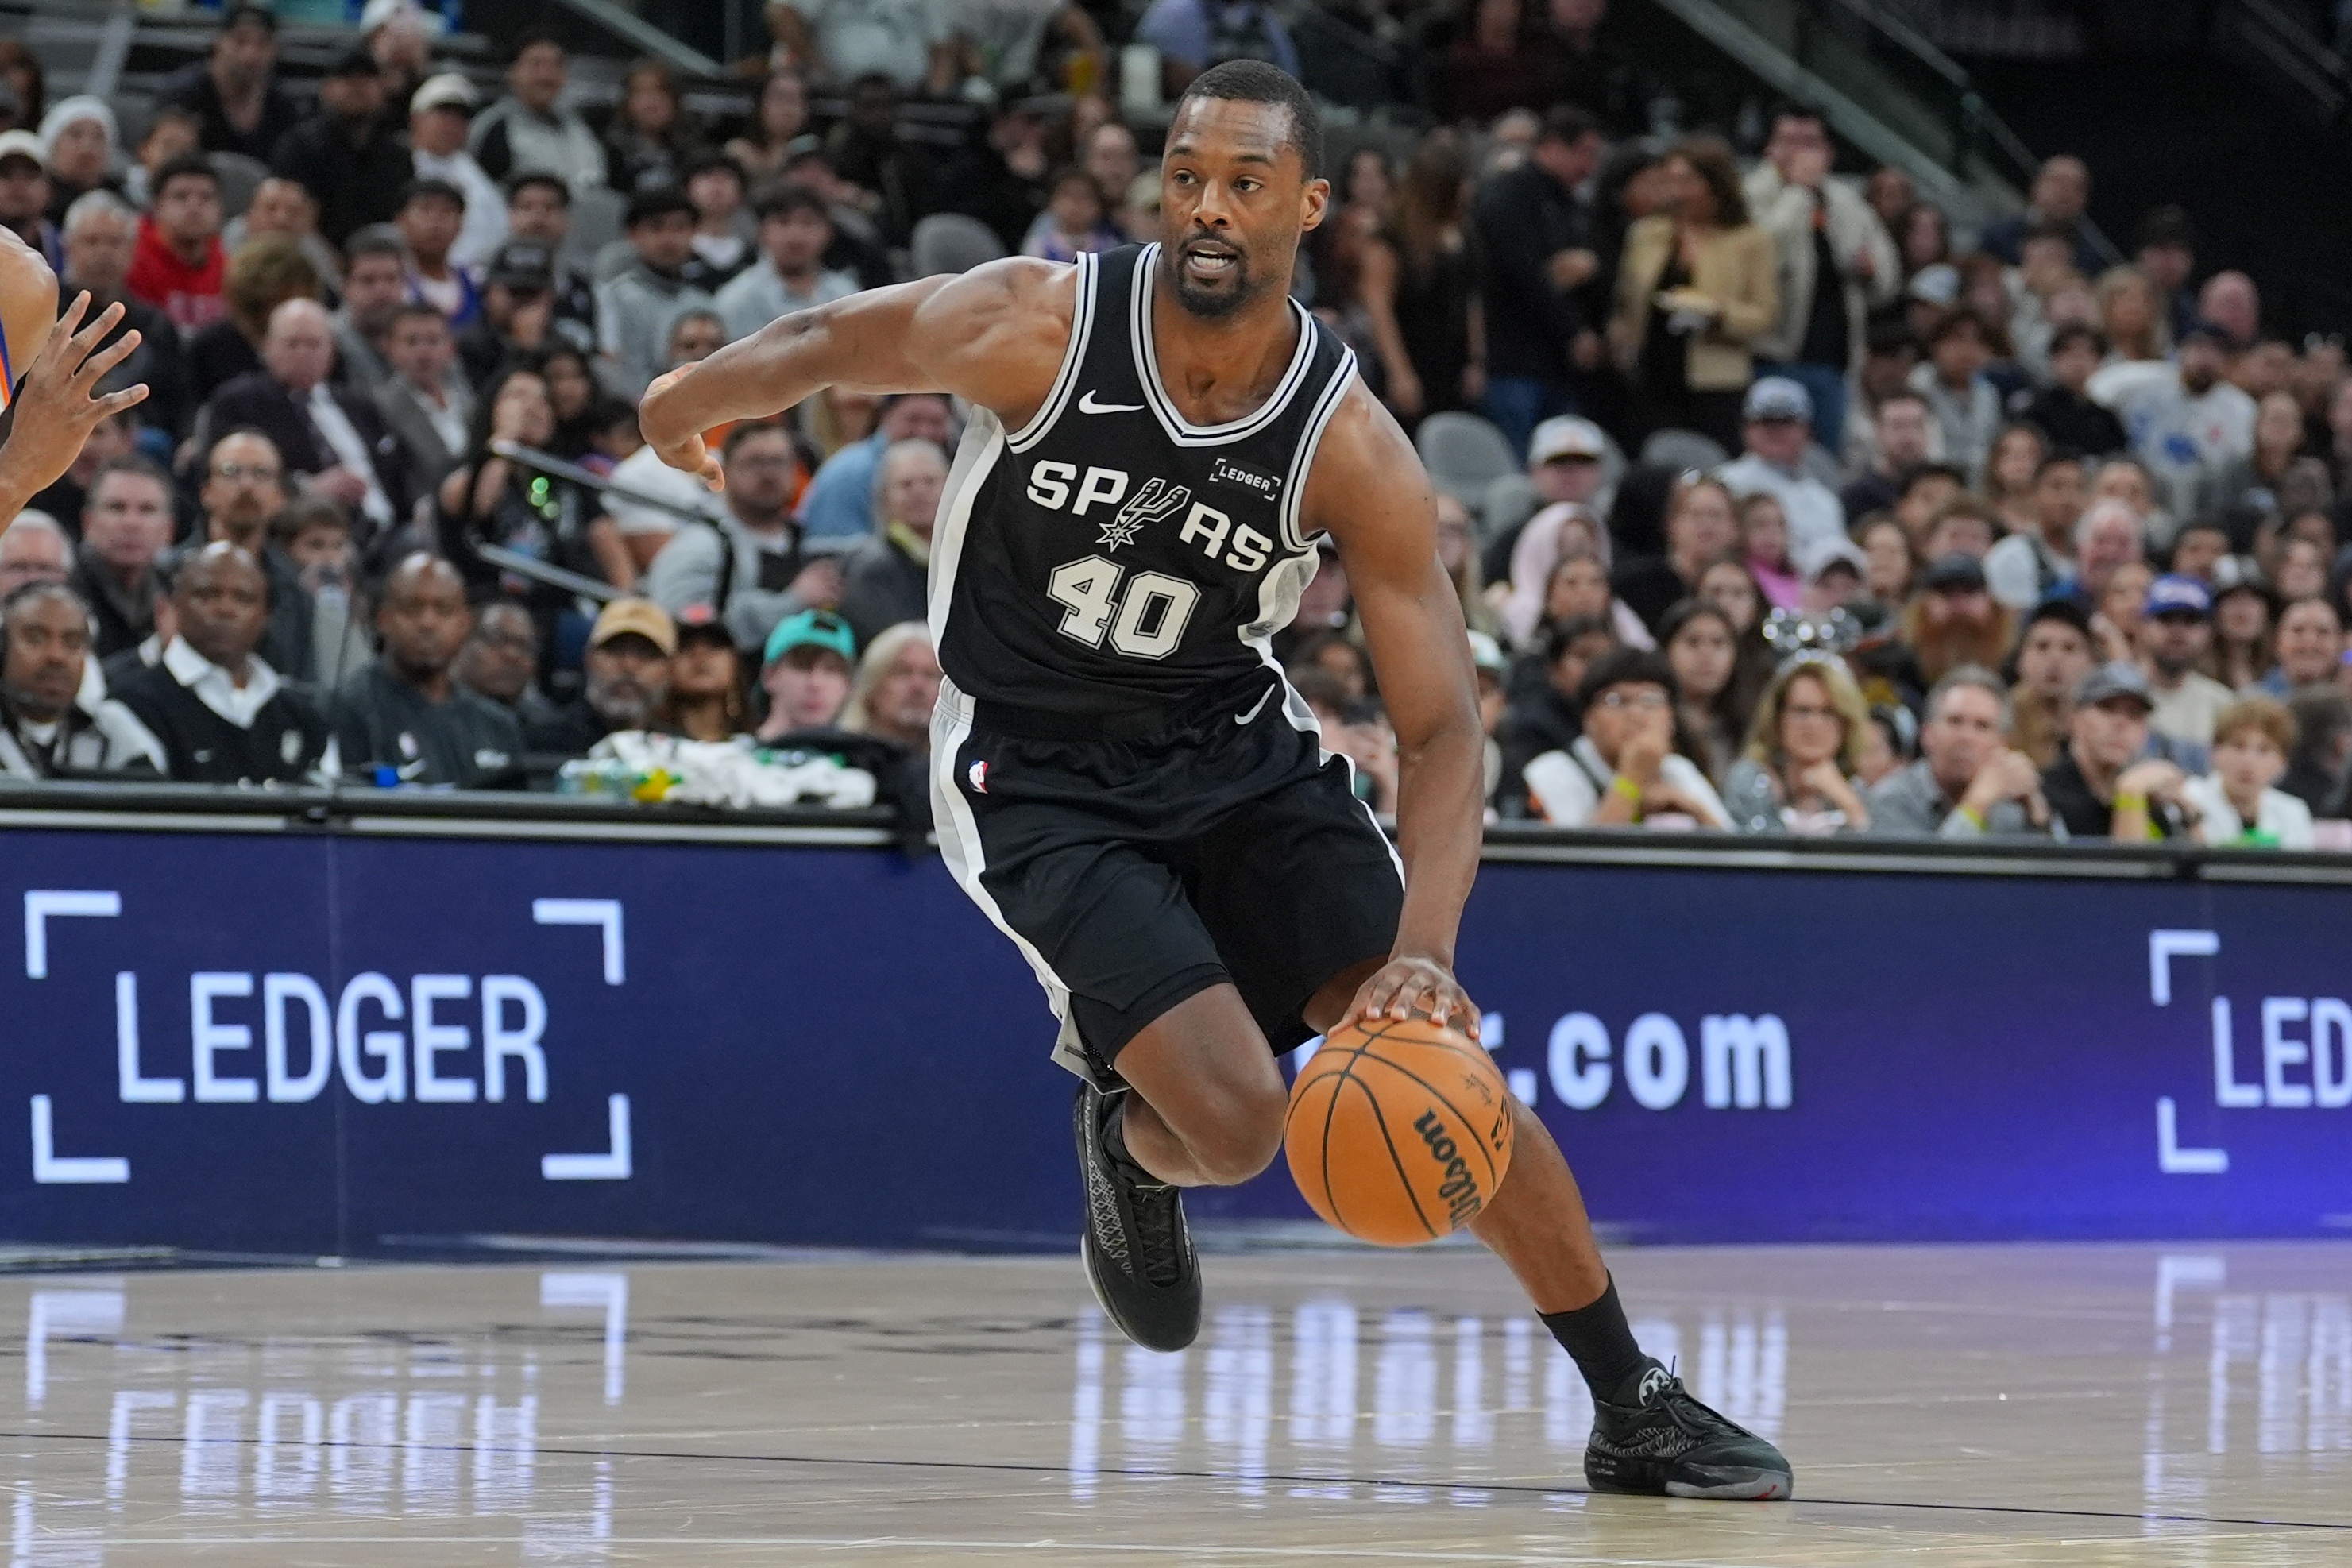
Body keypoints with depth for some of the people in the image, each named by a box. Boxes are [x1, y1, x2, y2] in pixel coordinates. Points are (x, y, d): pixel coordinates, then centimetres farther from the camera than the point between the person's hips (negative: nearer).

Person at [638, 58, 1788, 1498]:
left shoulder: (1351, 447, -17)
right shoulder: (1038, 327, -21)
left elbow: (1442, 726, -18)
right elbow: (828, 345, -2)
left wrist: (1426, 950, -33)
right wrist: (692, 402, 15)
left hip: (1237, 749, 3)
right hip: (1036, 775, -2)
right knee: (1235, 1120, -19)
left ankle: (1636, 1409, 4)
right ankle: (1125, 1140, 19)